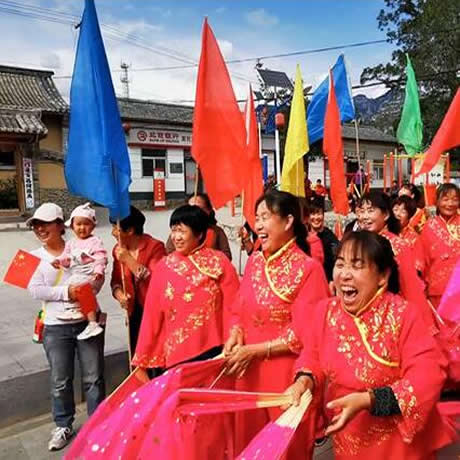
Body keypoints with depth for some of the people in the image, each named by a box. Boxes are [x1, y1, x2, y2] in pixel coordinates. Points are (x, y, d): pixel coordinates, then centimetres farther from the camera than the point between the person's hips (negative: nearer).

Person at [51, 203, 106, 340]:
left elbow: (100, 257, -11)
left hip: (92, 276, -8)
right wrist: (59, 261, -6)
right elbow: (67, 257, 14)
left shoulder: (95, 241, -2)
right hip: (77, 275, 8)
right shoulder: (71, 243, 18)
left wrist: (99, 270, -24)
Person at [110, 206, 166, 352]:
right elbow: (116, 280, 11)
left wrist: (128, 259, -23)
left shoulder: (155, 246, -14)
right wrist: (119, 294, -11)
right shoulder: (118, 250, 5)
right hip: (134, 313, 5)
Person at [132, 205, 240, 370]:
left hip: (214, 351, -1)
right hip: (176, 353, 2)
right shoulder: (164, 266, 3)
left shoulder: (219, 262, -4)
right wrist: (143, 358, 7)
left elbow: (233, 308, -4)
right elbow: (152, 314, 5)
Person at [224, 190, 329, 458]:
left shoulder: (308, 268, -14)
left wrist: (254, 350, -16)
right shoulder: (254, 261, 5)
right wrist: (235, 335, -8)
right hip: (249, 371, 6)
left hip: (287, 374, -5)